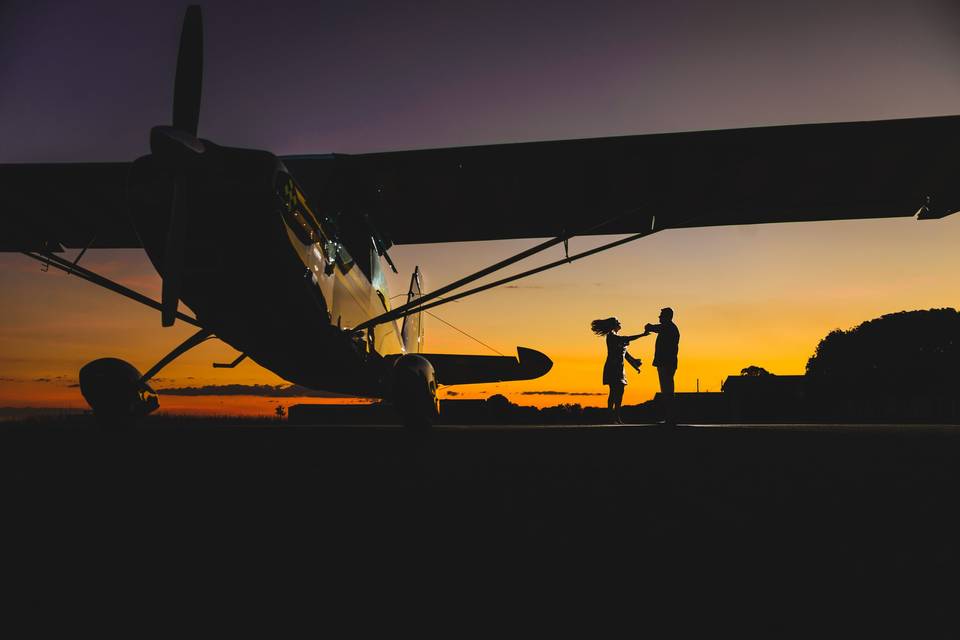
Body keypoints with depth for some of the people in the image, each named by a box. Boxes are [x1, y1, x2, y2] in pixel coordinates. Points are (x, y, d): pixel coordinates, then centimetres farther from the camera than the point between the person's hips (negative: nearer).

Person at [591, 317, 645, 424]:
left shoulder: (617, 337, 21)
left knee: (619, 392, 4)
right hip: (612, 367, -9)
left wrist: (635, 365, 20)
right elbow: (626, 339, -21)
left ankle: (616, 416, 5)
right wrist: (641, 335, -18)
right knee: (614, 392, -12)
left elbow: (624, 353, 22)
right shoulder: (611, 335, -7)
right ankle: (612, 416, -13)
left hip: (618, 368, 9)